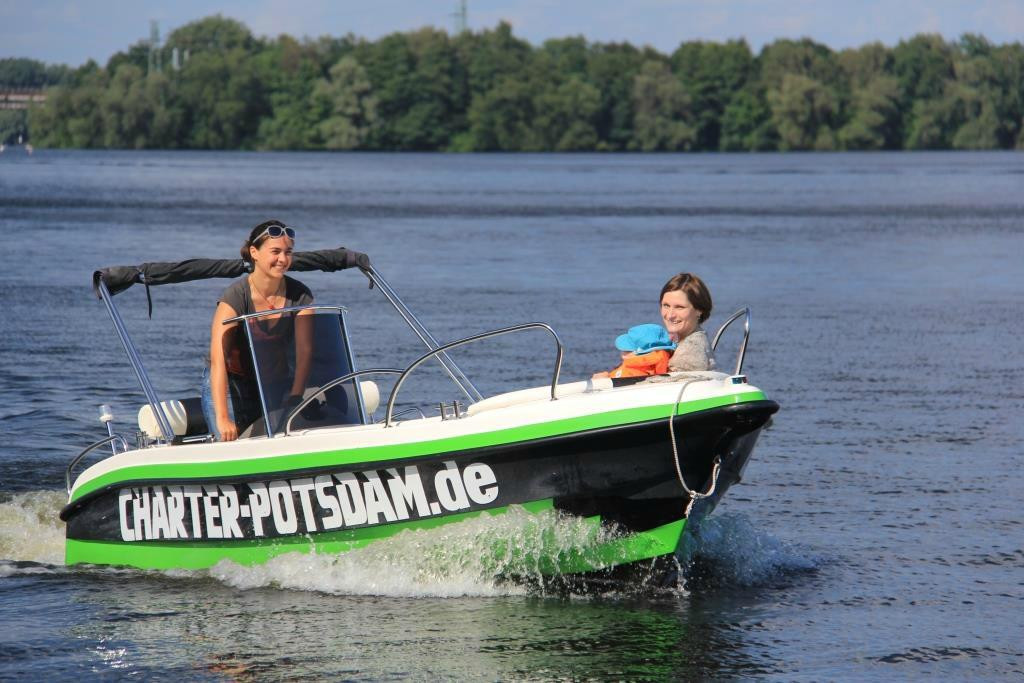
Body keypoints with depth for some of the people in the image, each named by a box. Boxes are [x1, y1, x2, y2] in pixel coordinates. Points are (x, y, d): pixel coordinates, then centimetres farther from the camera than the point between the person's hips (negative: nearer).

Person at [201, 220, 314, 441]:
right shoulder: (236, 296, -20)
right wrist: (222, 418, -36)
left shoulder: (300, 296, -8)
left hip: (277, 385, 3)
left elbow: (305, 352, -15)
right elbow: (218, 359, -27)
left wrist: (294, 401, -31)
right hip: (230, 384, -3)